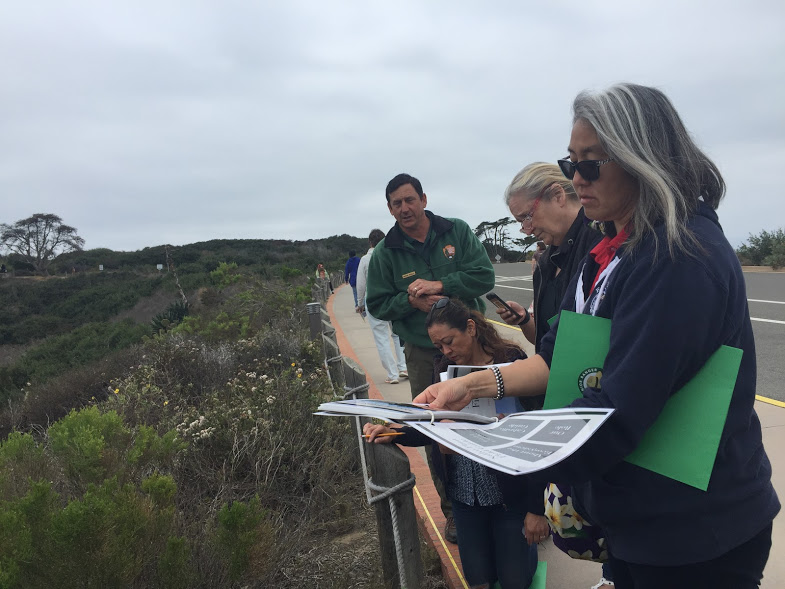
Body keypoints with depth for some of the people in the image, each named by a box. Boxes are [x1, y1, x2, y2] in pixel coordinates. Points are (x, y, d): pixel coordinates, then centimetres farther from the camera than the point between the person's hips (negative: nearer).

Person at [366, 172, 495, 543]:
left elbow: (484, 276, -7)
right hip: (424, 355, 0)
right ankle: (453, 510, 21)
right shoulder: (385, 252, 1)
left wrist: (440, 284, -20)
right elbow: (377, 304, 2)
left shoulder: (457, 232, 0)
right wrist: (411, 301, -16)